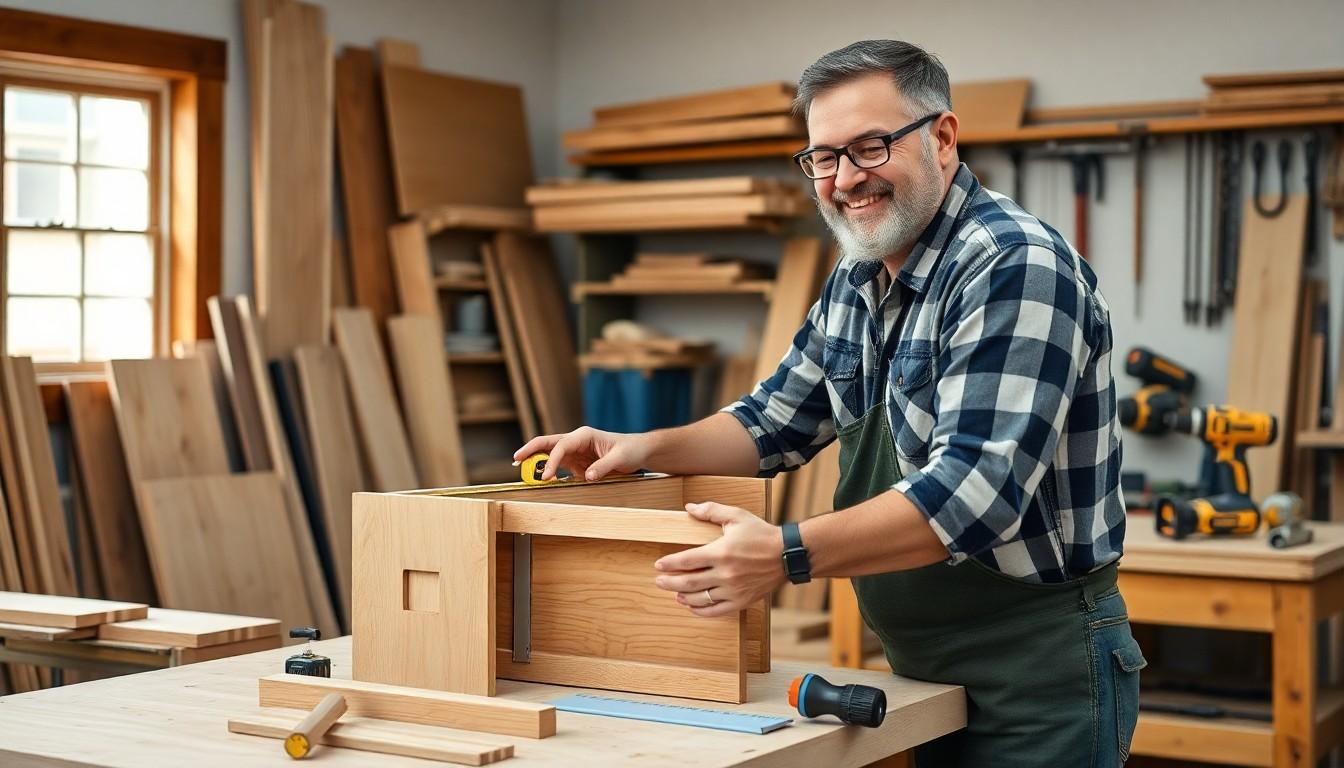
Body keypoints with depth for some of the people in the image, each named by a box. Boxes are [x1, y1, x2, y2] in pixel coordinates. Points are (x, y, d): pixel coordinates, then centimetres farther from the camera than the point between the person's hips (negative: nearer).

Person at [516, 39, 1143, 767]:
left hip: (1042, 672, -8)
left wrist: (788, 555, -38)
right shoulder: (858, 280, 6)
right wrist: (646, 449, 2)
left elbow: (976, 489, -30)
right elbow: (778, 420, 18)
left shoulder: (1016, 267, -21)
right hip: (928, 671, 8)